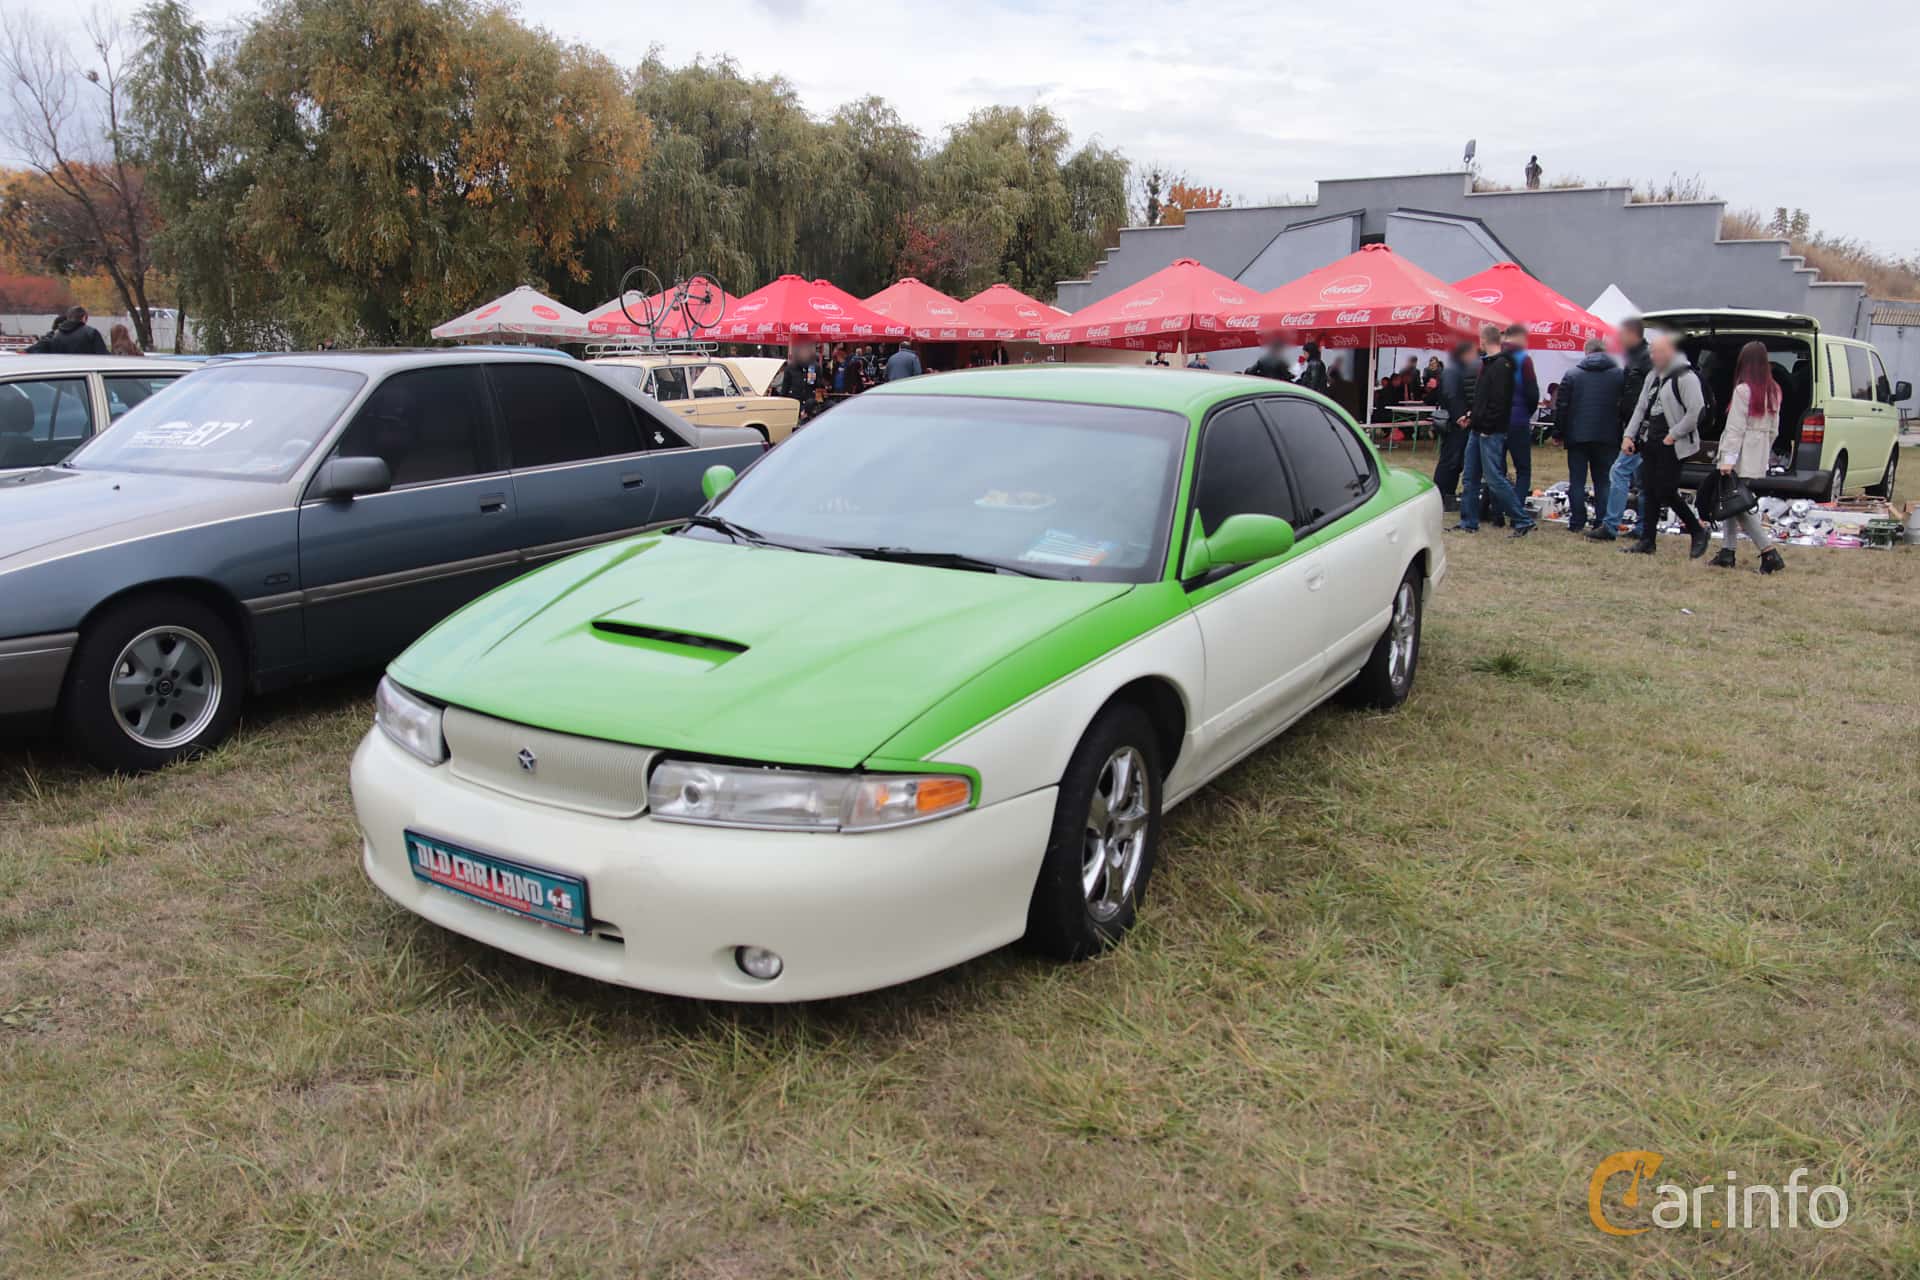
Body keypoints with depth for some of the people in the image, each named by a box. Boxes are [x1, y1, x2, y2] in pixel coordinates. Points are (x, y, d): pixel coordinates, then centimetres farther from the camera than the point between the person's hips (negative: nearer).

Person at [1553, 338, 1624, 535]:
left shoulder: (1572, 374, 1)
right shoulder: (1619, 375, 2)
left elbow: (1561, 406, -1)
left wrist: (1559, 430, 7)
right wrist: (1623, 434, 8)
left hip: (1577, 436, 0)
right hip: (1607, 437, 1)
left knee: (1577, 480, 6)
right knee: (1604, 482, 6)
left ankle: (1576, 522, 5)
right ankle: (1602, 523, 3)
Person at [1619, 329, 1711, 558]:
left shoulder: (1685, 377, -12)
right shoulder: (1653, 376, 15)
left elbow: (1696, 412, -17)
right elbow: (1641, 408, 17)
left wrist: (1674, 434, -15)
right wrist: (1629, 435, 8)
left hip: (1672, 445, -8)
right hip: (1651, 443, 8)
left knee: (1666, 492, -8)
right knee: (1650, 493, 8)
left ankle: (1698, 532, 10)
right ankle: (1647, 541, 13)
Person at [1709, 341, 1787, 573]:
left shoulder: (1743, 390, -13)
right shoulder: (1773, 391, 11)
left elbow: (1736, 428, -16)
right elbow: (1774, 428, 15)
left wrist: (1728, 458, -17)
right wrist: (1765, 452, 22)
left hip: (1742, 458, -8)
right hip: (1759, 458, 8)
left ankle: (1769, 552, -11)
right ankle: (1727, 552, 14)